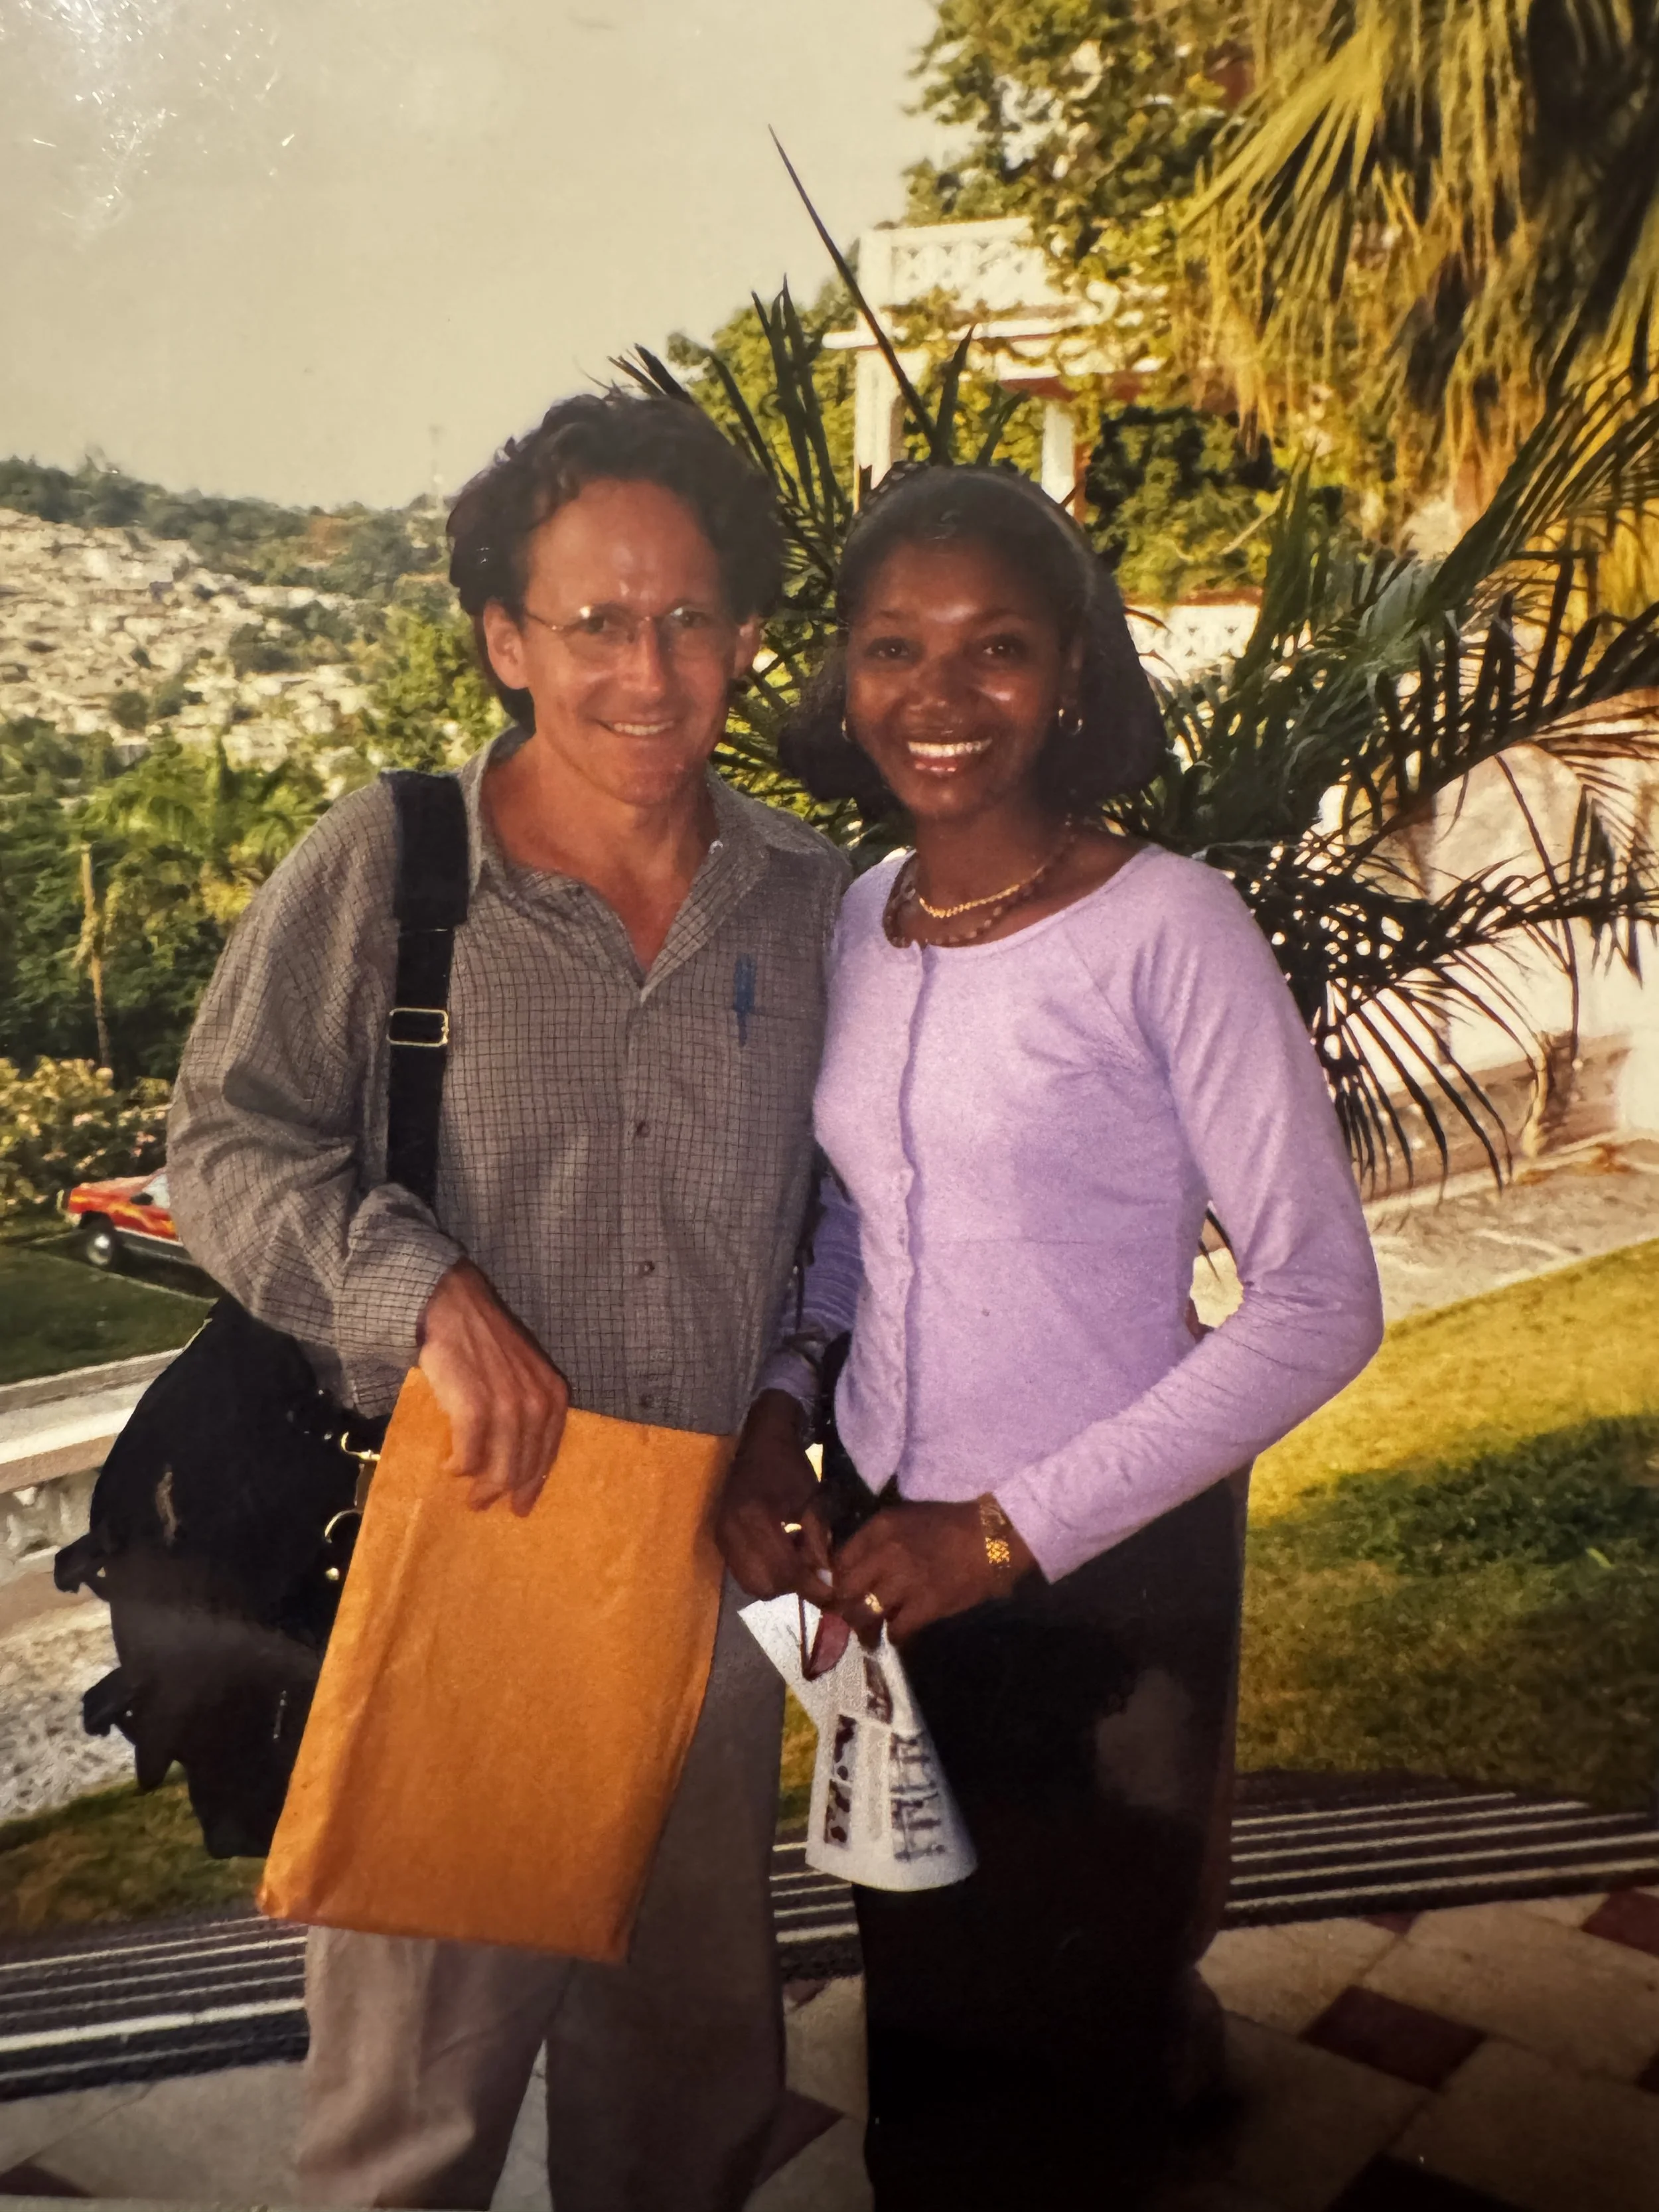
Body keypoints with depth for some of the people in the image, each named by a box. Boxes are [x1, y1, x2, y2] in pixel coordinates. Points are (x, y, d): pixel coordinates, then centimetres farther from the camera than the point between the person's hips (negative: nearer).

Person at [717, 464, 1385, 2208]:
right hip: (891, 1562, 5)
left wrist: (1010, 1530, -19)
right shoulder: (854, 918, 1)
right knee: (917, 2018, 23)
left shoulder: (1167, 927, -17)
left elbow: (1319, 1305, -17)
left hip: (1105, 1570, -5)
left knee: (1056, 2071, 15)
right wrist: (777, 1409, -4)